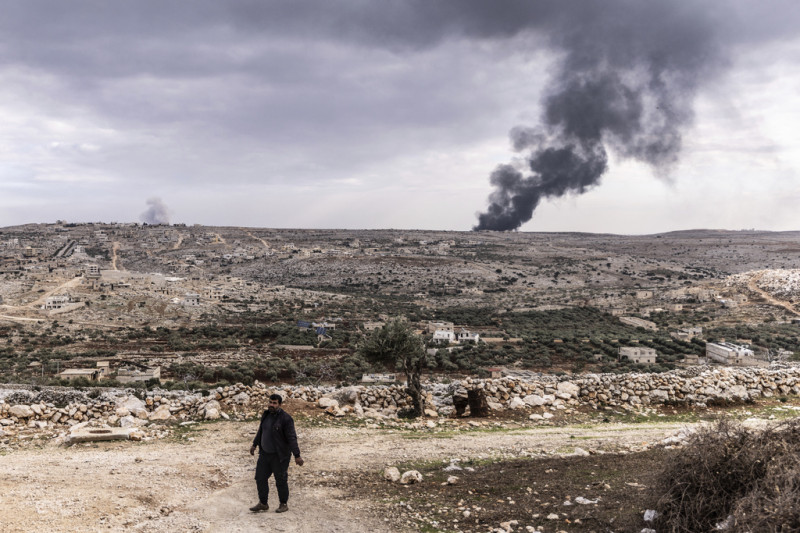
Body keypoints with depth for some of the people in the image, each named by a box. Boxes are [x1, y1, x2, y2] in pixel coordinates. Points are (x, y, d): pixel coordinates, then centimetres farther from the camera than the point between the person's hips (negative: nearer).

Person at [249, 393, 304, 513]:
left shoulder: (286, 418, -19)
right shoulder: (266, 415, 2)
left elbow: (292, 438, -21)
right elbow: (261, 431, 19)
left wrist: (297, 456, -23)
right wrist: (254, 444, 28)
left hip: (280, 456, -7)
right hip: (265, 454, 7)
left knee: (281, 481, 5)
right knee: (260, 478, 10)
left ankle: (284, 504, 23)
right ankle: (263, 504, 25)